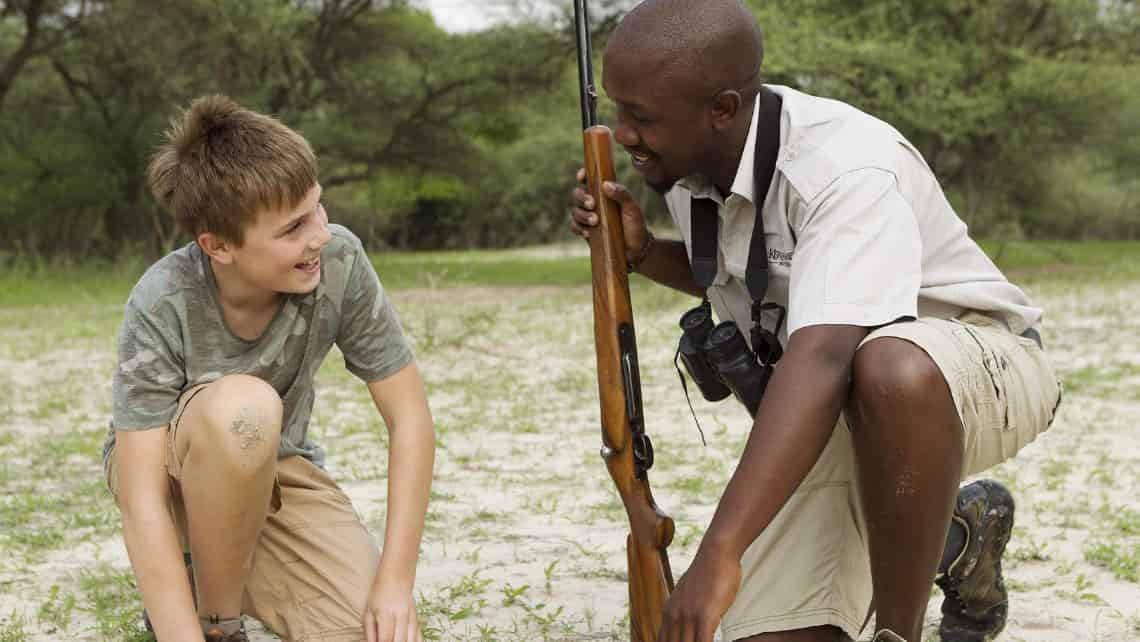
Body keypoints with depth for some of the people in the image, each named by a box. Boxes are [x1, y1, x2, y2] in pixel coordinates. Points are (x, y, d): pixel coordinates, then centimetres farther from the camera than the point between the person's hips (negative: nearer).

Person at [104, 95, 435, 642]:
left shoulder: (340, 262, -25)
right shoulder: (163, 304, -30)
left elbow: (409, 416, -17)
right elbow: (142, 503, -31)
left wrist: (396, 583, -23)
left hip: (275, 469, 3)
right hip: (170, 467, -3)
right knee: (242, 405, -38)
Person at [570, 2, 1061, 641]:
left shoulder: (844, 168, -30)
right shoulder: (686, 161, -4)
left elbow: (822, 360, -44)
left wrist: (718, 553, -52)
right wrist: (641, 252, -3)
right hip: (827, 416, 8)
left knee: (892, 368, -44)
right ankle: (955, 537, 18)